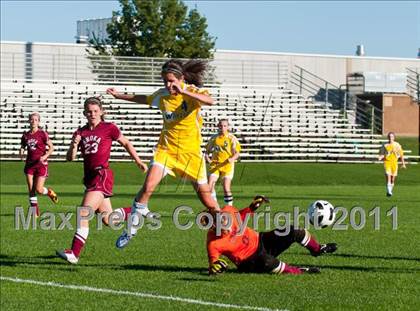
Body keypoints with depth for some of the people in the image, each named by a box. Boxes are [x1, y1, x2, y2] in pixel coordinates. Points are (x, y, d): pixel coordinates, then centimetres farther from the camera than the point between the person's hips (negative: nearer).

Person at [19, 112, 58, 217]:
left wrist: (45, 156, -21)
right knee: (31, 189, 0)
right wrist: (21, 153, -7)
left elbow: (51, 147, -6)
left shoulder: (42, 134, -7)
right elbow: (22, 147, 16)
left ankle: (50, 192, 25)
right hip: (30, 164, 4)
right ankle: (35, 211, 9)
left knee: (39, 190, -9)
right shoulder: (26, 135, 6)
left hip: (41, 164, -4)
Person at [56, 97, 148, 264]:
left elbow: (126, 143, 10)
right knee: (108, 219, 14)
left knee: (83, 214, -18)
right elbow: (70, 157, 5)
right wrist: (74, 145, -15)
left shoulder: (109, 128, -2)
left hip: (102, 175, -7)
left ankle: (74, 253, -18)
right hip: (90, 177, 7)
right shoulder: (80, 132, 10)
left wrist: (139, 162, 13)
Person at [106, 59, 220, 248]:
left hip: (191, 151, -2)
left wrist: (183, 92, -44)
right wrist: (119, 96, 27)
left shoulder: (192, 91, -12)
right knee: (148, 187, -16)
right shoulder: (162, 95, 0)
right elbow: (143, 99, 23)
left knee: (207, 200, 1)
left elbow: (210, 101, -36)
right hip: (166, 148, 2)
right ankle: (131, 229, -4)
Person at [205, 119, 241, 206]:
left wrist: (232, 159, -23)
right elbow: (207, 151, 18)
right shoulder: (214, 138, 9)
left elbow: (237, 153, -3)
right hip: (215, 165, 3)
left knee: (226, 188, -10)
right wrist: (208, 158, -2)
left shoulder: (231, 138, -1)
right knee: (210, 185, -9)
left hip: (227, 166, -3)